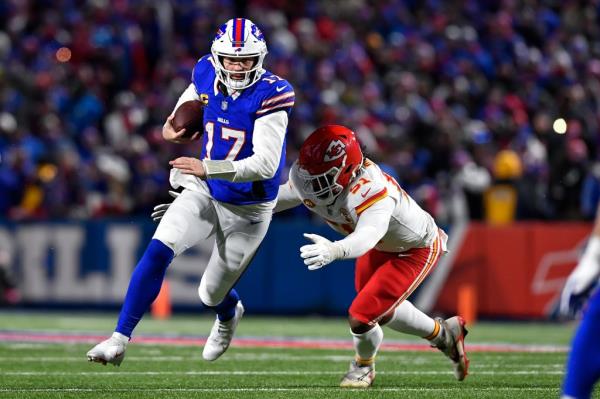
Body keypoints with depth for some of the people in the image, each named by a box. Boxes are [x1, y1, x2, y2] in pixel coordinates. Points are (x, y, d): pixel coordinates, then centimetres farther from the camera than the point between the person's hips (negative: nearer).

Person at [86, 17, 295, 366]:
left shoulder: (270, 95, -25)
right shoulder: (207, 76, -8)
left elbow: (265, 164, -31)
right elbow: (190, 100, 17)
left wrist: (207, 168, -39)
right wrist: (172, 127, -5)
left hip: (248, 211, -4)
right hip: (205, 194, 4)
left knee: (212, 295, 11)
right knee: (159, 251, -21)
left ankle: (229, 315, 51)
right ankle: (120, 340, -18)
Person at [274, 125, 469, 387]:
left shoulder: (370, 190, -46)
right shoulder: (304, 178, -23)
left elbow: (368, 235, -65)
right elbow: (282, 197, 0)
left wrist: (334, 250, -83)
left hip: (415, 250, -8)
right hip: (382, 247, 8)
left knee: (361, 316, -12)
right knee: (383, 312, 26)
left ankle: (363, 367, 22)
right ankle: (445, 335, 50)